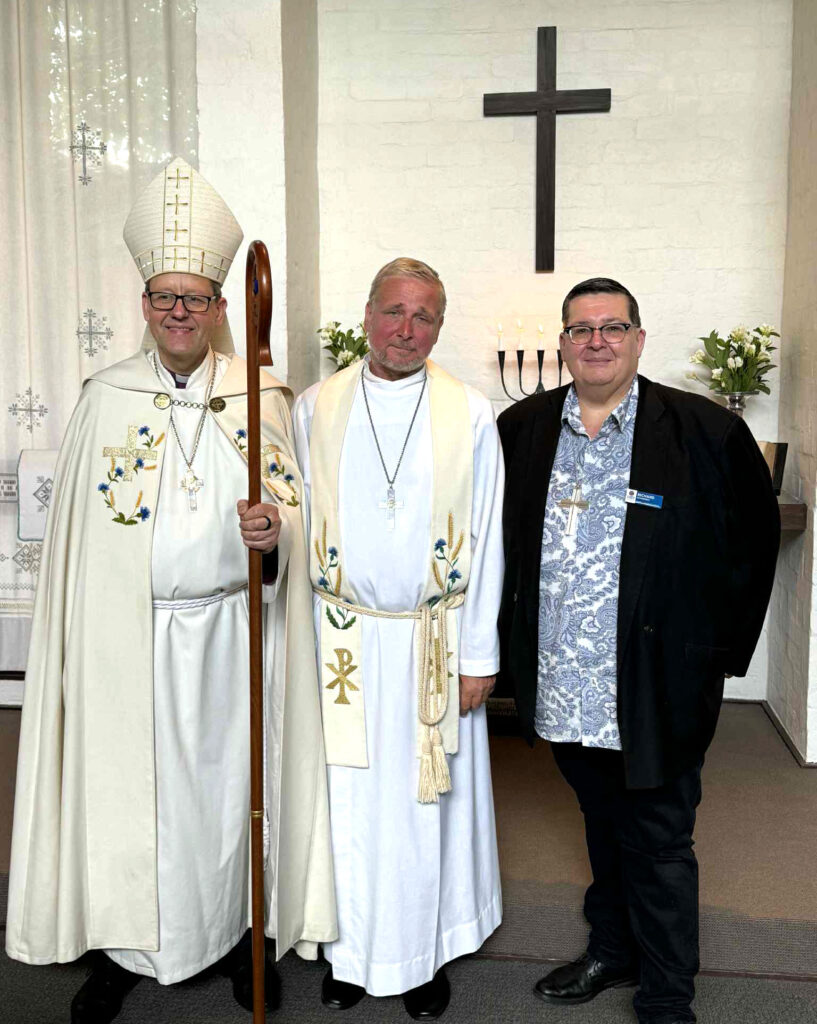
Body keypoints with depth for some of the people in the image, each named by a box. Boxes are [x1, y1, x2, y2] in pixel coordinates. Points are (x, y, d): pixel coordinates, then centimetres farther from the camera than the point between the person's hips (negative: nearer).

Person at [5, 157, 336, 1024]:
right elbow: (76, 526, 5)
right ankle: (122, 947, 28)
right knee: (126, 782, 8)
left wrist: (272, 531, -20)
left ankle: (238, 933, 30)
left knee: (229, 779, 9)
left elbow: (293, 507, 3)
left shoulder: (259, 395, 2)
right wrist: (76, 636, 2)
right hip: (127, 635, 1)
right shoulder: (106, 397, 4)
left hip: (230, 633, 0)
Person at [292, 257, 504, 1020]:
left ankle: (427, 950, 32)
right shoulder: (313, 409, 2)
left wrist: (478, 656, -3)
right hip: (339, 642, 1)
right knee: (345, 800, 10)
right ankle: (349, 948, 32)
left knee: (427, 801, 11)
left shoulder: (470, 416, -1)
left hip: (432, 645, -1)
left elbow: (486, 542, -1)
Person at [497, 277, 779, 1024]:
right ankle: (612, 951, 43)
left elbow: (754, 538, 1)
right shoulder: (520, 429, 3)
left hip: (656, 693, -4)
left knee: (658, 846, 8)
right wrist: (511, 641, 9)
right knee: (604, 828, 22)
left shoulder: (706, 431, -7)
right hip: (563, 685, 4)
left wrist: (721, 649, 0)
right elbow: (501, 544, 13)